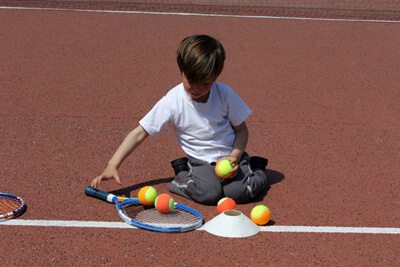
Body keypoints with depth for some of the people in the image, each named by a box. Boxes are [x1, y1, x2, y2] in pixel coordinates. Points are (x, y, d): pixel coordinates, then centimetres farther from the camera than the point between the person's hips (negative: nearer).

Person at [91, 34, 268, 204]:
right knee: (209, 193, -32)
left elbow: (241, 129, 4)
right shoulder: (172, 102, -13)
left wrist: (235, 156, -16)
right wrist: (112, 166, -18)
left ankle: (255, 168, 9)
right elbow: (139, 133, -11)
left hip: (231, 155, 2)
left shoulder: (225, 95, -8)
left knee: (239, 191, -26)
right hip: (200, 161, -1)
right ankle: (182, 175, 2)